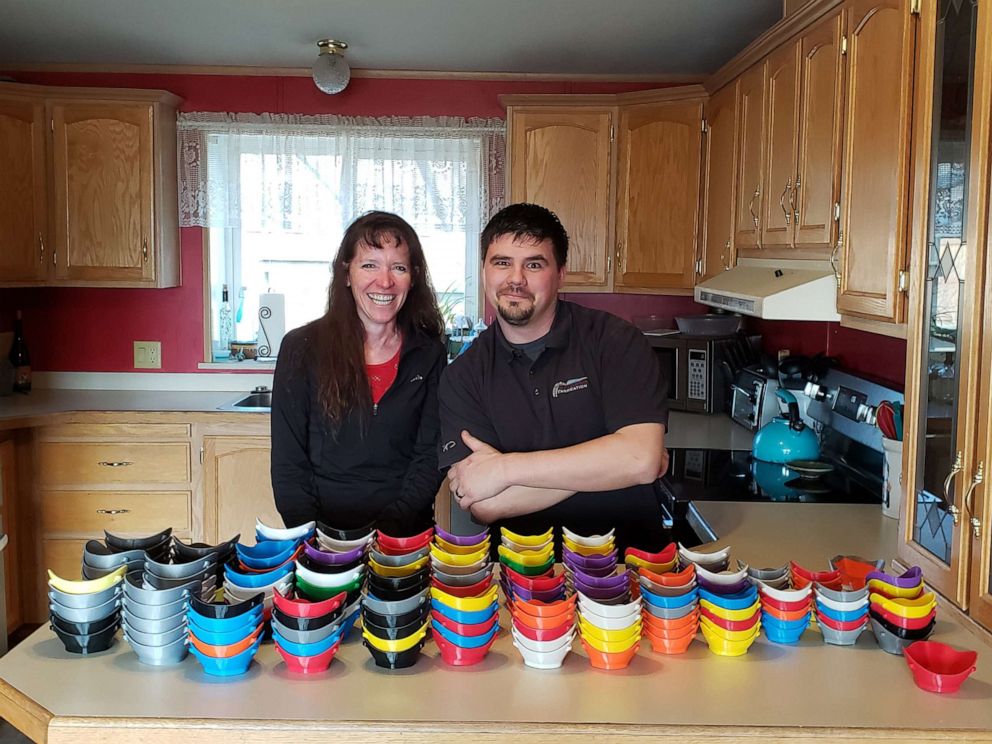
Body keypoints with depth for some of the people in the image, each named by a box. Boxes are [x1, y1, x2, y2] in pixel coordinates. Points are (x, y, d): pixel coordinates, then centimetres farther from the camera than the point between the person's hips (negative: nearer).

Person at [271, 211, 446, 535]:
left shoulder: (429, 354, 5)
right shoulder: (301, 348, 2)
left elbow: (430, 455, 2)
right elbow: (287, 463, 1)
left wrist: (388, 529, -11)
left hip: (405, 537, 0)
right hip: (320, 538, 0)